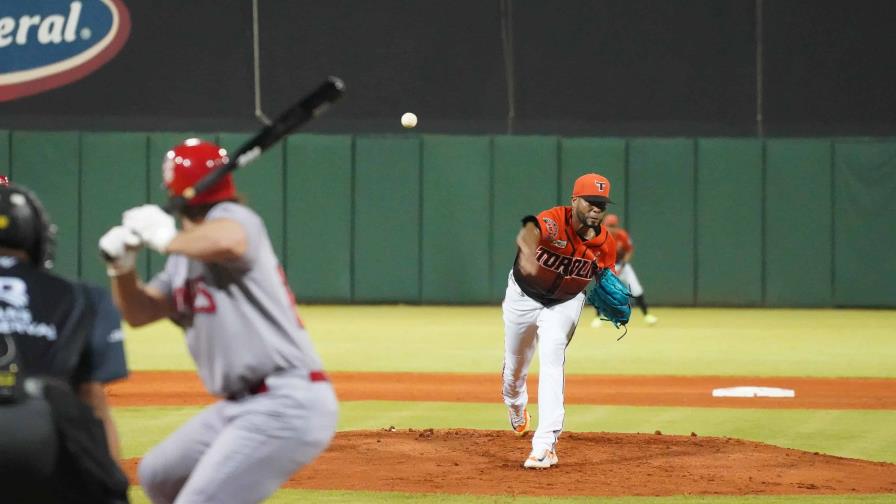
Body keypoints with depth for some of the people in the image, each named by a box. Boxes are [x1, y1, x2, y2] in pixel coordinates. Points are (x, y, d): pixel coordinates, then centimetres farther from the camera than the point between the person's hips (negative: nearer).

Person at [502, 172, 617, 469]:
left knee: (552, 360, -21)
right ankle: (516, 409, 53)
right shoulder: (554, 221, -33)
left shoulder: (606, 244, -18)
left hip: (565, 303, 1)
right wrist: (528, 250, -82)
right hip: (524, 296, -1)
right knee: (515, 366, 16)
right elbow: (531, 230, -58)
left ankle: (545, 445, -25)